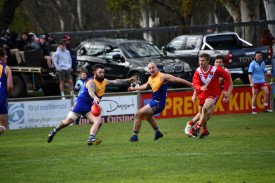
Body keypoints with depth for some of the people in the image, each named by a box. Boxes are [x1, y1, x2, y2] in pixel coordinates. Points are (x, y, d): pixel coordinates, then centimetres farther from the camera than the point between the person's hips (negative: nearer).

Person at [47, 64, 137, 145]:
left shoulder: (104, 81, 7)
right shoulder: (91, 82, -21)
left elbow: (116, 82, 12)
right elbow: (91, 91, -41)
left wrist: (128, 81, 2)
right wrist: (95, 97, -62)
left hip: (91, 107, 7)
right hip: (81, 103, -7)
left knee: (99, 121, -18)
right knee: (68, 121, -2)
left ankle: (91, 139, -30)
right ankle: (53, 132, 20)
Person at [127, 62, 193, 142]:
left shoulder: (162, 76, -17)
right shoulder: (151, 79, 7)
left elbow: (177, 79, -18)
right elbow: (146, 86, 31)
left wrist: (191, 84, -20)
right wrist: (134, 88, 40)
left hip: (158, 103, -9)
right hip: (153, 101, 9)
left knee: (137, 115, -13)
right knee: (148, 116, 35)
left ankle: (134, 137, -5)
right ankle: (158, 133, 53)